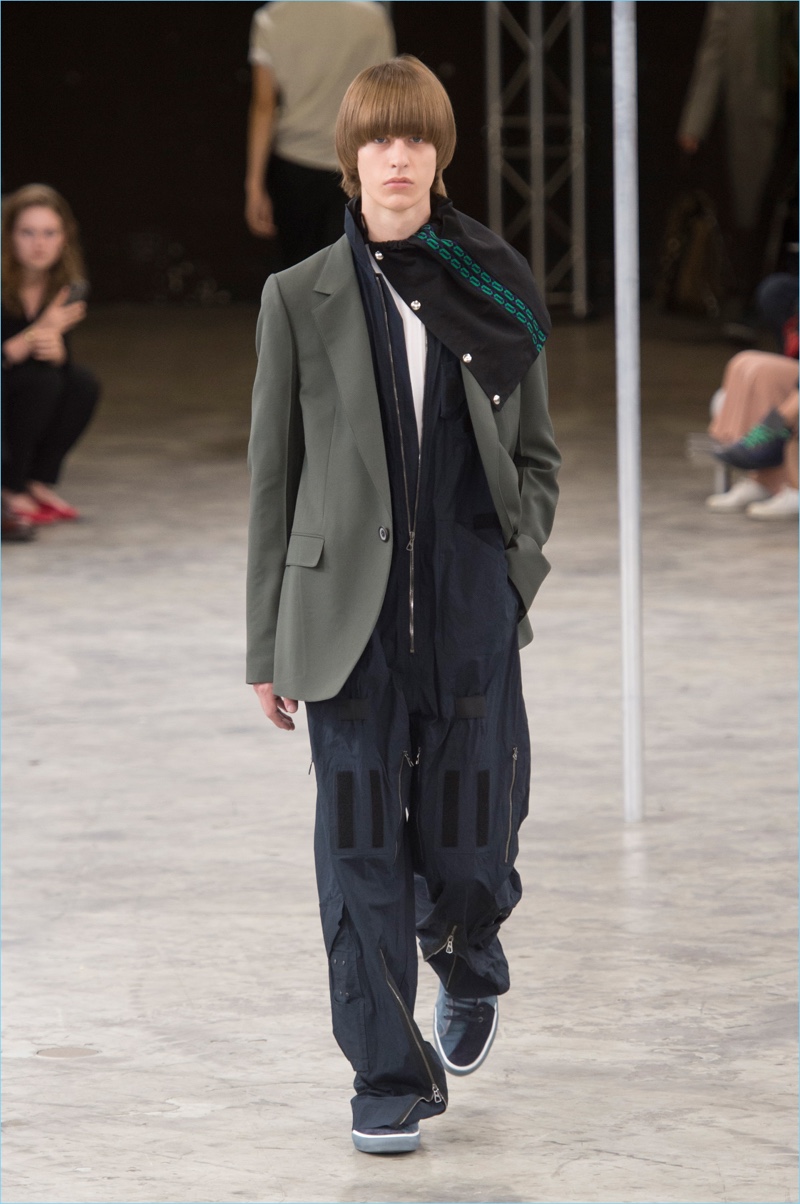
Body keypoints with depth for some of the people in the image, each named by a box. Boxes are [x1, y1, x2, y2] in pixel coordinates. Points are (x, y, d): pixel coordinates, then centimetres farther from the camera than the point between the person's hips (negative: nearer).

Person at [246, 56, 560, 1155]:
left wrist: (521, 558, -1)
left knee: (465, 851, 3)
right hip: (351, 618, -1)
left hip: (472, 614, 1)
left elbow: (537, 452, 15)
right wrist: (267, 641, 3)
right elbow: (274, 473, 4)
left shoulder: (498, 294, 6)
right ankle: (388, 1080, 8)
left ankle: (470, 973, 37)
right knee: (362, 852, -2)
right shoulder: (302, 299, 2)